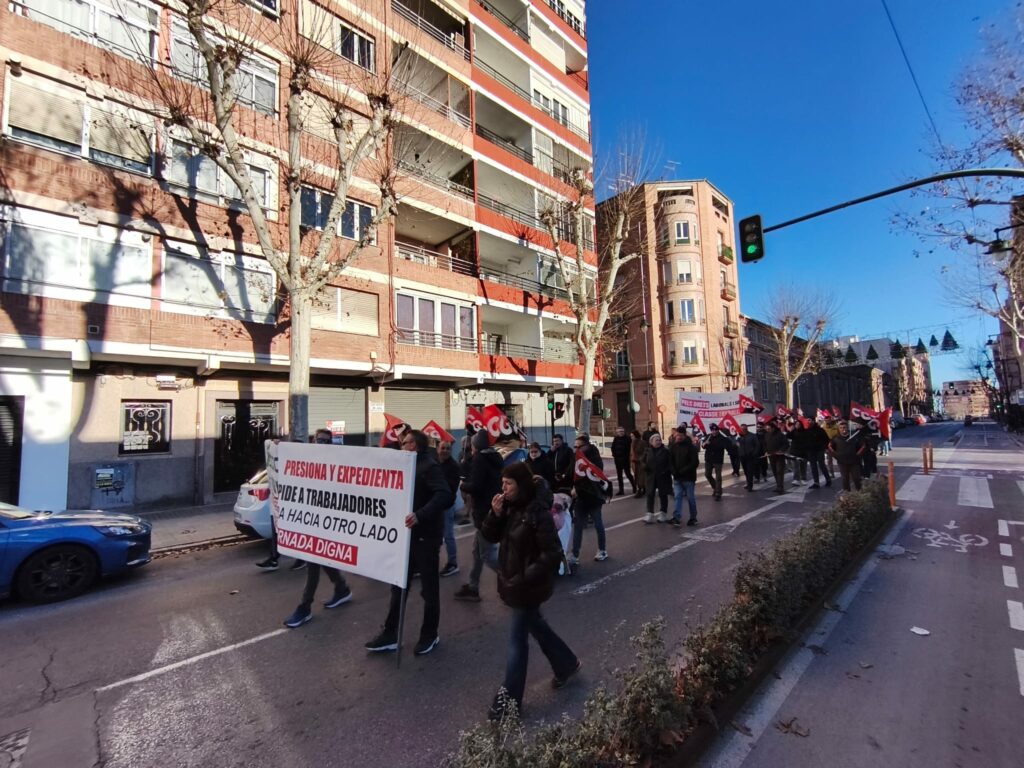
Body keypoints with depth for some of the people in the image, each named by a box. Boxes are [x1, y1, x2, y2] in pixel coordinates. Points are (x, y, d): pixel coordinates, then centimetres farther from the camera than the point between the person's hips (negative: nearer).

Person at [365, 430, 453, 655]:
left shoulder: (429, 466, -17)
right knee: (399, 586, 14)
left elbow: (445, 495, -31)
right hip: (408, 534, 8)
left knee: (429, 587, 8)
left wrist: (420, 515, -42)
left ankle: (429, 635, 24)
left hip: (426, 536, -8)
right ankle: (390, 634, 25)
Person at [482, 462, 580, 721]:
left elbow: (552, 555, -23)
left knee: (517, 639, 4)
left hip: (529, 586, -8)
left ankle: (509, 699, 21)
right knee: (535, 625, 24)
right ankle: (567, 663, 45)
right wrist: (495, 514, -17)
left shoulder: (539, 514, -23)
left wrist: (524, 578, -25)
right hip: (512, 581, 8)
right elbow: (490, 536, 1)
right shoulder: (509, 509, -1)